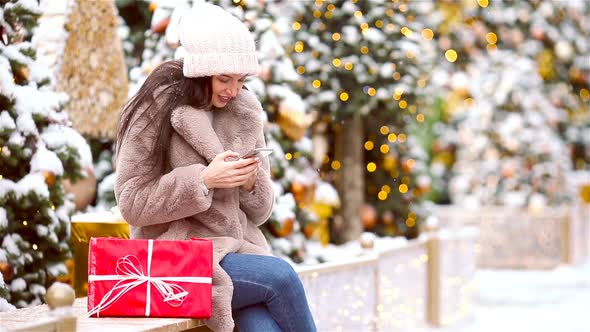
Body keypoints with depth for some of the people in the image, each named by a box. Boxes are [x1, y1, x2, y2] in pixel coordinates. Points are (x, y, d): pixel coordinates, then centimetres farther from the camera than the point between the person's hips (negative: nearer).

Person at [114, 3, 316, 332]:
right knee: (280, 276, -26)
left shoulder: (244, 113, 10)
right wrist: (204, 179, -18)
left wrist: (251, 182, -9)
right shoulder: (158, 110, -4)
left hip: (238, 251, 4)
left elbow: (259, 213, 13)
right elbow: (131, 202, -9)